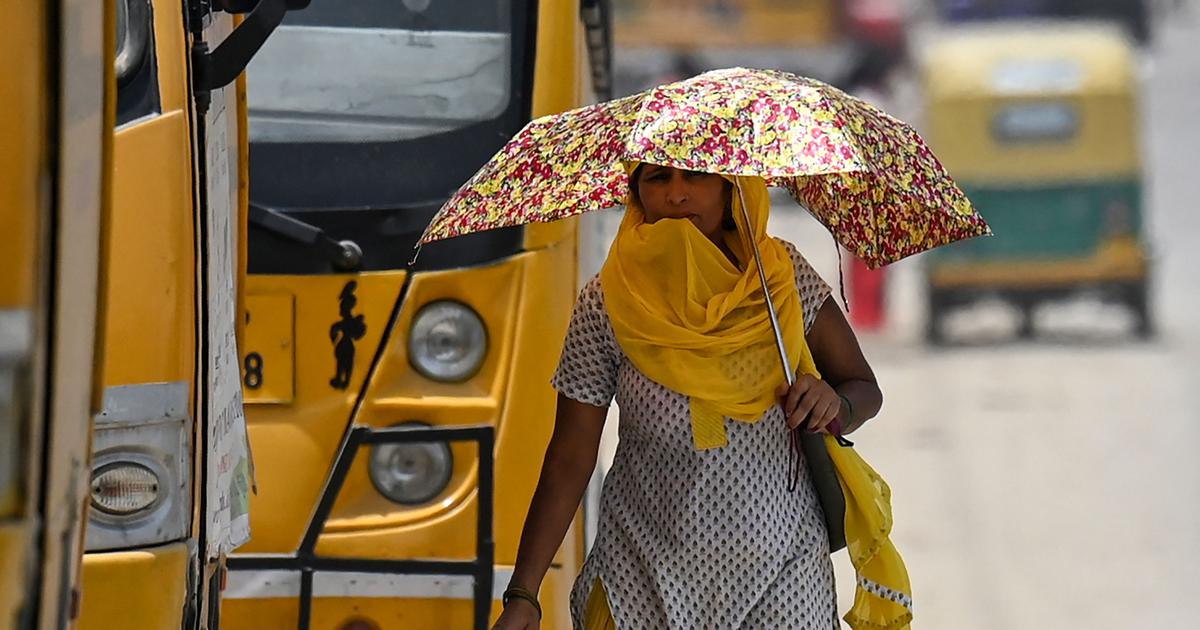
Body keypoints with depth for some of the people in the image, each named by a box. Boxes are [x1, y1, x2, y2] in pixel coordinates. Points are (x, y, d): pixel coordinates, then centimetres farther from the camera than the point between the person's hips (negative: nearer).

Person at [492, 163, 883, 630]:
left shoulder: (785, 276, -5)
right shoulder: (604, 305, -10)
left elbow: (865, 389, 4)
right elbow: (570, 459, -7)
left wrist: (836, 405, -20)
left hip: (781, 573, 1)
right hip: (646, 586, -1)